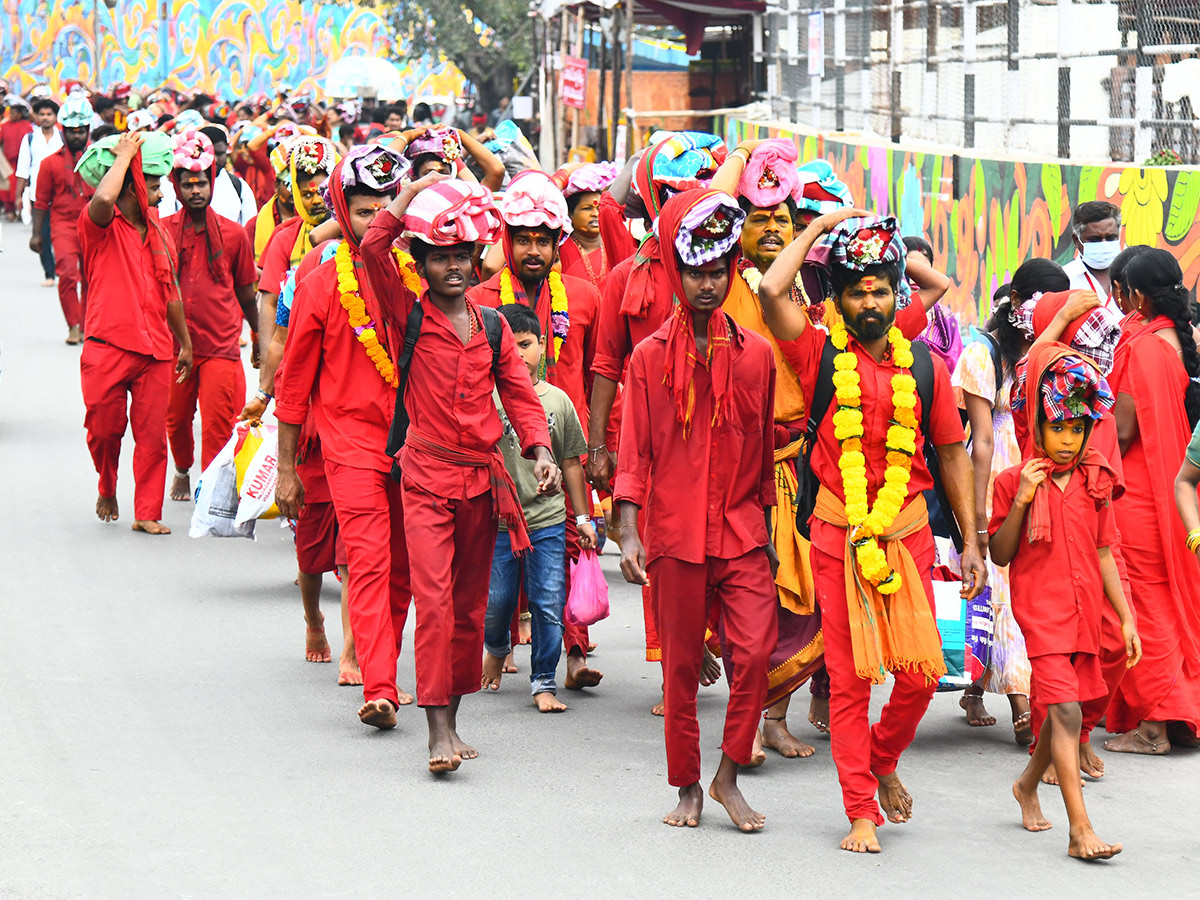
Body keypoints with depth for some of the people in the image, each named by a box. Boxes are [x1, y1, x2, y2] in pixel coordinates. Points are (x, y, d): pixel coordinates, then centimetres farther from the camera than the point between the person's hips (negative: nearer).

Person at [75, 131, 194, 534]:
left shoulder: (158, 231, 15)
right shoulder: (100, 225, -3)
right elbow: (103, 199, -29)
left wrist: (185, 341, 25)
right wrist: (124, 155, -15)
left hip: (155, 349, 4)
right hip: (107, 345, -4)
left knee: (152, 433, -1)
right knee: (104, 428, 3)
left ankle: (148, 513, 4)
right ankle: (107, 490, 30)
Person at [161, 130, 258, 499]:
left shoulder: (233, 234, 2)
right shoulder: (163, 230, 1)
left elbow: (246, 295, 11)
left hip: (221, 345, -1)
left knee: (218, 427, -9)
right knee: (176, 420, 14)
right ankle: (183, 472, 40)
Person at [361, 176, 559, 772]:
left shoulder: (492, 327, 9)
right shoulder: (409, 315, -2)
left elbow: (518, 393, 11)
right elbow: (373, 251, -15)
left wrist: (540, 451, -4)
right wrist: (413, 193, -12)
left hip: (483, 477, 4)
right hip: (426, 476, -4)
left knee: (470, 601, 10)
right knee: (433, 596, -15)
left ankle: (452, 718, 20)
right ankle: (437, 729, -15)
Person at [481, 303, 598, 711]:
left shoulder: (558, 400, 5)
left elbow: (571, 462, 12)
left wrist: (582, 517, 12)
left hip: (548, 520, 1)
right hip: (498, 520, -1)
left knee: (549, 605, -1)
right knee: (496, 601, 5)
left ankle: (544, 683, 10)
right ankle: (496, 648, 38)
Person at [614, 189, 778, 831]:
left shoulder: (755, 354, 7)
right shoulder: (650, 358, 2)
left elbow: (764, 451, 14)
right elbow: (634, 454, 2)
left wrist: (767, 527, 15)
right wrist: (628, 533, -6)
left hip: (741, 533, 1)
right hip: (673, 534, -1)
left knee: (755, 652, -12)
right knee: (681, 665, 5)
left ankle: (729, 777, 3)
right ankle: (686, 786, 18)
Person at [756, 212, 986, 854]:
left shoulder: (924, 367, 6)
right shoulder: (822, 355, 0)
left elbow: (952, 454, 13)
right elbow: (772, 292, -16)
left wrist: (970, 541, 11)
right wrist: (819, 227, -3)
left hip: (907, 534, 2)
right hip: (839, 535, -2)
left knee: (921, 672, -1)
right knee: (849, 677, 0)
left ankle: (882, 759, 28)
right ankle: (861, 811, 8)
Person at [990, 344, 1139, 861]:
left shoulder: (1095, 482, 7)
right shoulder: (1014, 481, -5)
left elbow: (1103, 553, 12)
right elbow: (1000, 555, -5)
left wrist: (1125, 617, 10)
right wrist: (1021, 501, -18)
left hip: (1084, 611, 5)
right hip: (1040, 610, -5)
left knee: (1063, 710, 14)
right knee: (1066, 710, -15)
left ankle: (1028, 784, 43)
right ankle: (1081, 830, -19)